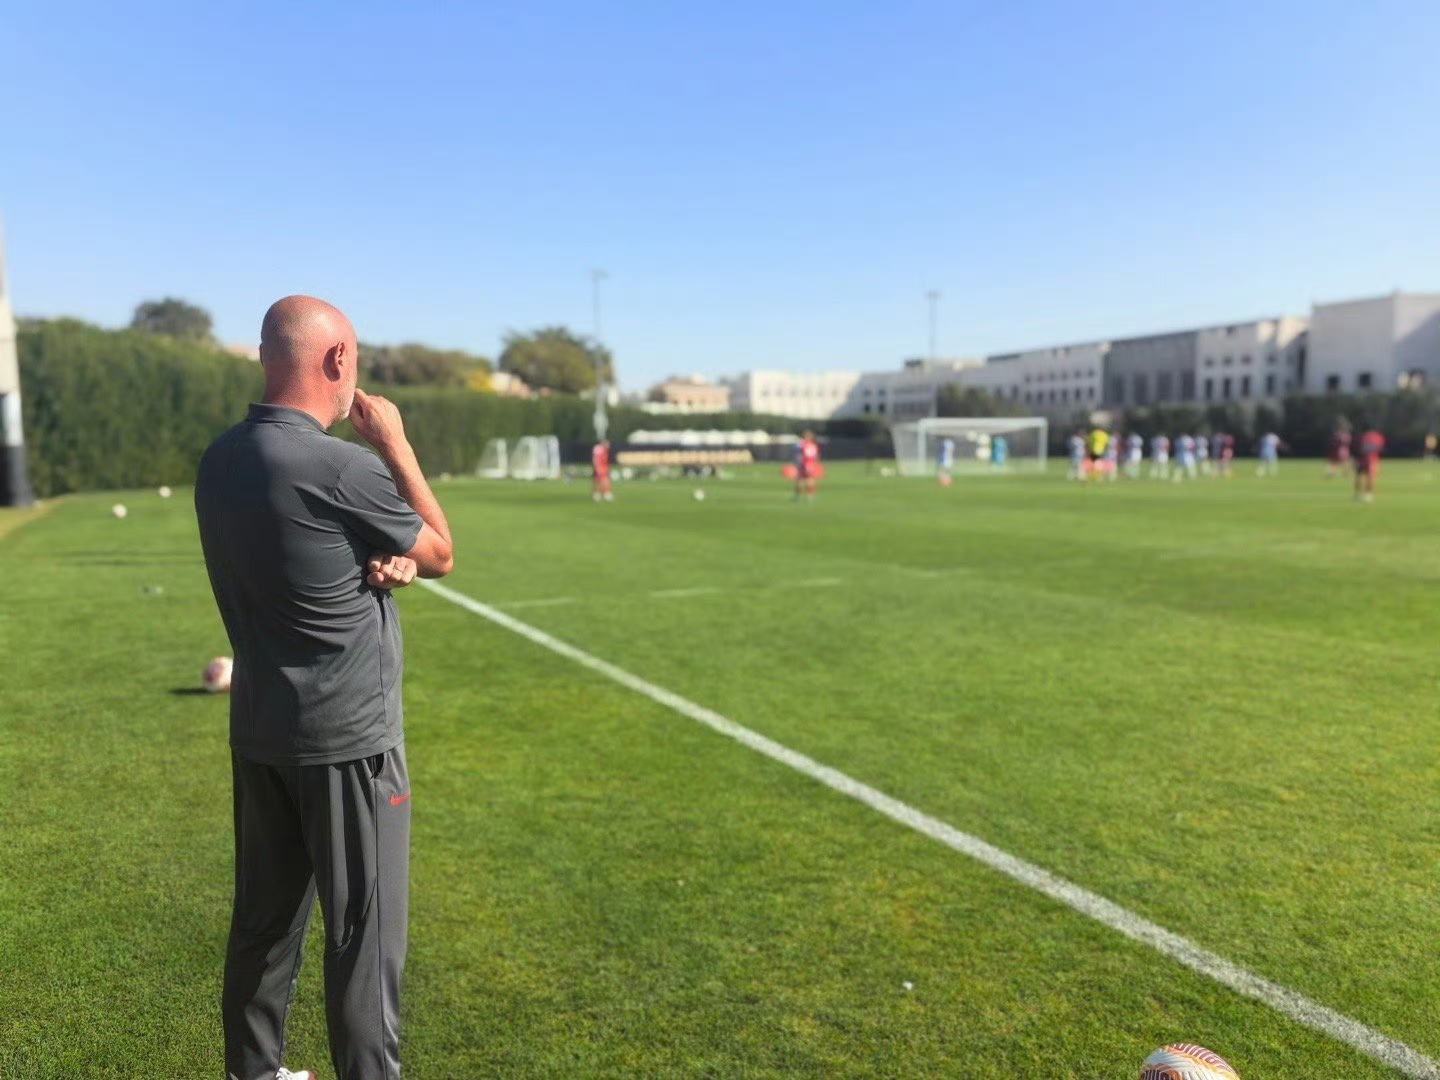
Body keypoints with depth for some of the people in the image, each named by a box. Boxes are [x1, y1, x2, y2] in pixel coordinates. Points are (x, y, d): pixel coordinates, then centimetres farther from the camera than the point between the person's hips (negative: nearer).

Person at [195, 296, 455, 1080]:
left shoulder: (221, 461, 3)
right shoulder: (341, 469, -21)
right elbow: (442, 555, -5)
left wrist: (380, 561, -6)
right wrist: (395, 444, -1)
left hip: (259, 732, 8)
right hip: (348, 738, -8)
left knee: (263, 918, 20)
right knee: (364, 935, 5)